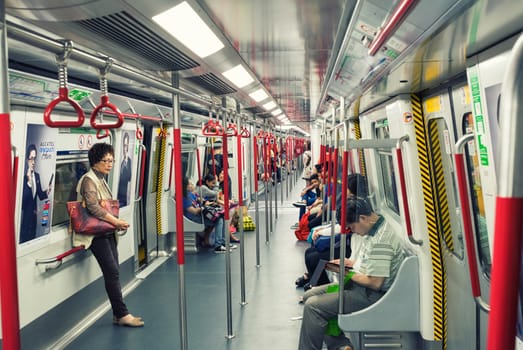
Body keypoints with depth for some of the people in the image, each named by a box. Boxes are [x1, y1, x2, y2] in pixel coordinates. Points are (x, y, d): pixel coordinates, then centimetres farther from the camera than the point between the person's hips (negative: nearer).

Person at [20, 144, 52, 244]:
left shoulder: (37, 175, 8)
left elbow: (40, 195, 11)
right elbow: (22, 199, -21)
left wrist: (46, 192, -10)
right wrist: (28, 182, -28)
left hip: (33, 215, 6)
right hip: (24, 215, -6)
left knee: (32, 238, 14)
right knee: (23, 239, -2)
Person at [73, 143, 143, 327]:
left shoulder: (101, 180, 16)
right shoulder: (89, 180, -11)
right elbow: (93, 207, -23)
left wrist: (117, 222, 9)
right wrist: (115, 221, -22)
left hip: (107, 232, 9)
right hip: (96, 234, -9)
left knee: (113, 273, 7)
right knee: (112, 272, -11)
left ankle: (118, 314, 12)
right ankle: (122, 314, -6)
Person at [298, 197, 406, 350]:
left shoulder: (381, 240, -26)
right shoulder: (372, 229, 5)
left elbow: (375, 283, -25)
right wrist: (351, 263, 7)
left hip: (371, 295, -11)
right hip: (357, 284, 11)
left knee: (313, 305, -18)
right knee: (309, 295, 7)